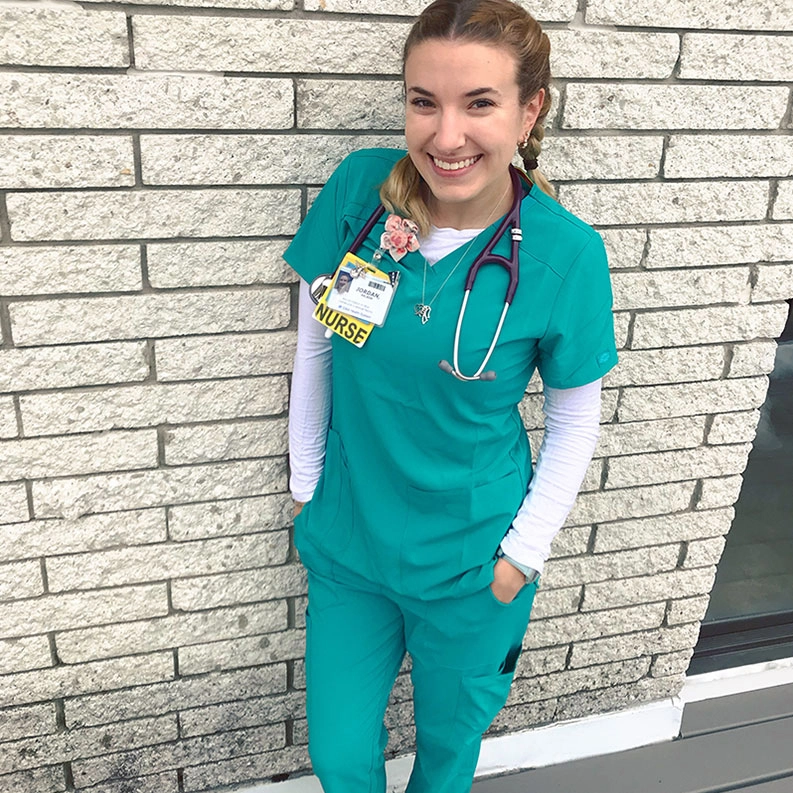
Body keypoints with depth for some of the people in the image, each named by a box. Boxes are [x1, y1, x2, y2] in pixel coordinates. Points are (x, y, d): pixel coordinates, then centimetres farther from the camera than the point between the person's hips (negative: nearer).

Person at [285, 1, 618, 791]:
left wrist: (521, 553, -5)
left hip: (471, 566, -1)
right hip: (345, 541, 2)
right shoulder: (358, 188, -14)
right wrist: (305, 483, 4)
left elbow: (575, 422, -6)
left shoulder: (565, 253, -19)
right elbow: (314, 347, -2)